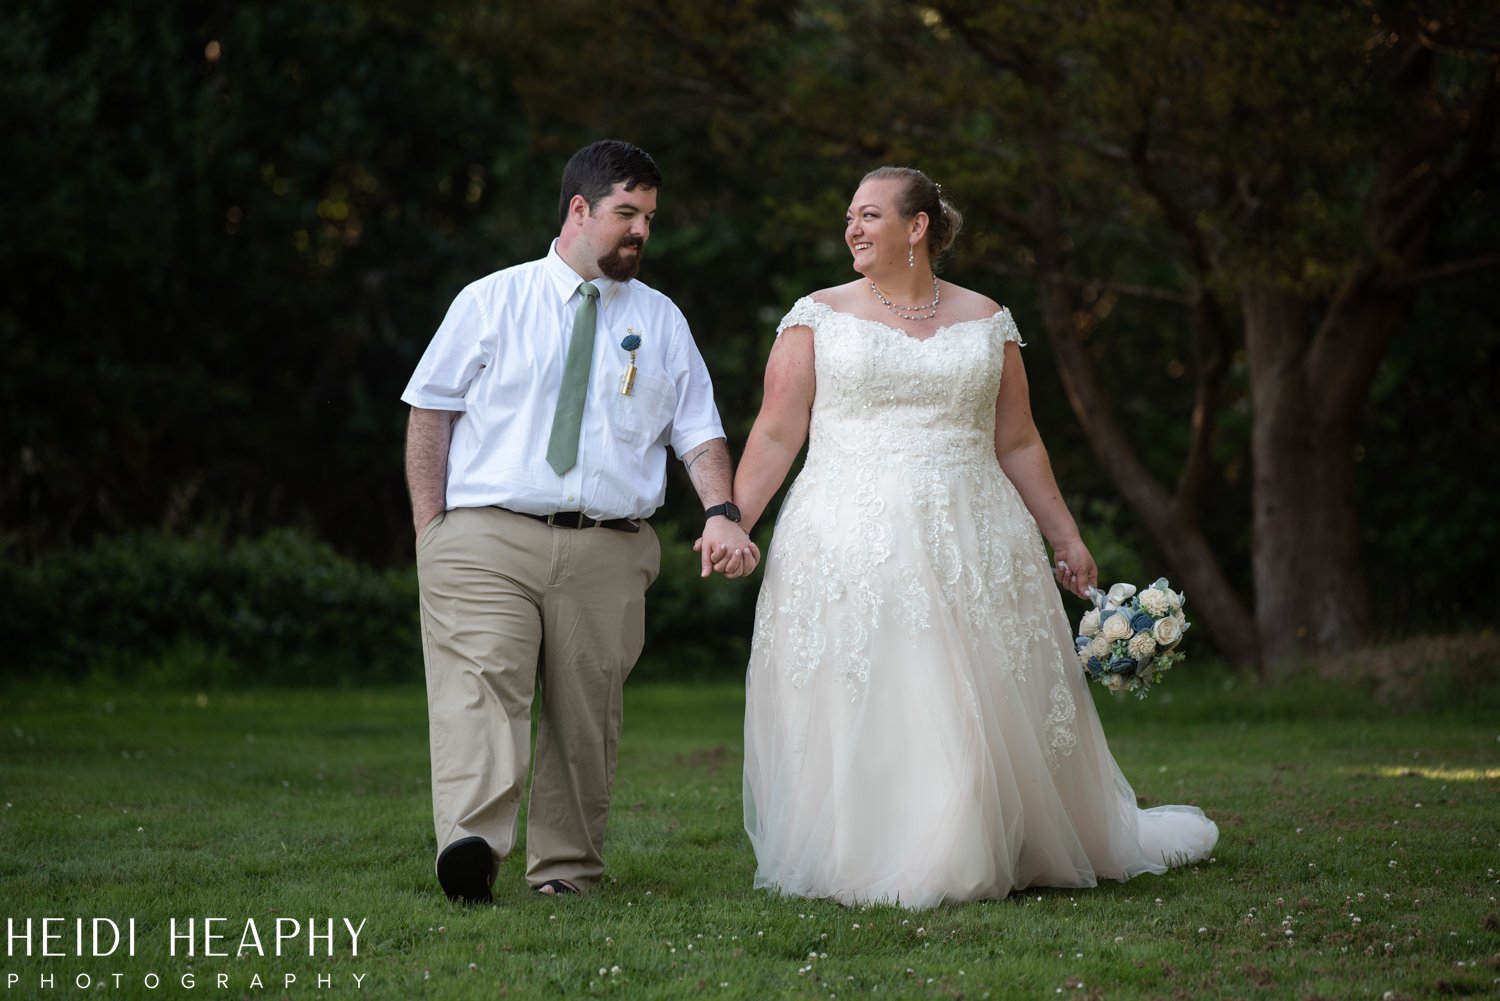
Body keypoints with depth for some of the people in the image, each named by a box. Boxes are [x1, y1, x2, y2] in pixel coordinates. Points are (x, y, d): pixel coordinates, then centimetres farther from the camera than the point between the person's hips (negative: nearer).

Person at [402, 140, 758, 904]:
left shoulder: (660, 320, 15)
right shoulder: (492, 302, 8)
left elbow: (698, 431, 11)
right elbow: (430, 413, 7)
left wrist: (721, 513, -8)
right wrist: (430, 531, -2)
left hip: (608, 551, 3)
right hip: (488, 535, -2)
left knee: (585, 718, 3)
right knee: (479, 690, -19)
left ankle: (566, 870, 12)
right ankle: (470, 846, -33)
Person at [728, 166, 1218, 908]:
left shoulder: (985, 321, 10)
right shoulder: (818, 318, 6)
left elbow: (1017, 445, 13)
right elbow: (776, 435, 1)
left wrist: (1065, 537, 10)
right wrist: (732, 522, -9)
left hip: (970, 546, 1)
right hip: (850, 548, -1)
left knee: (978, 712, 3)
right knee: (858, 711, -5)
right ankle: (871, 869, 3)